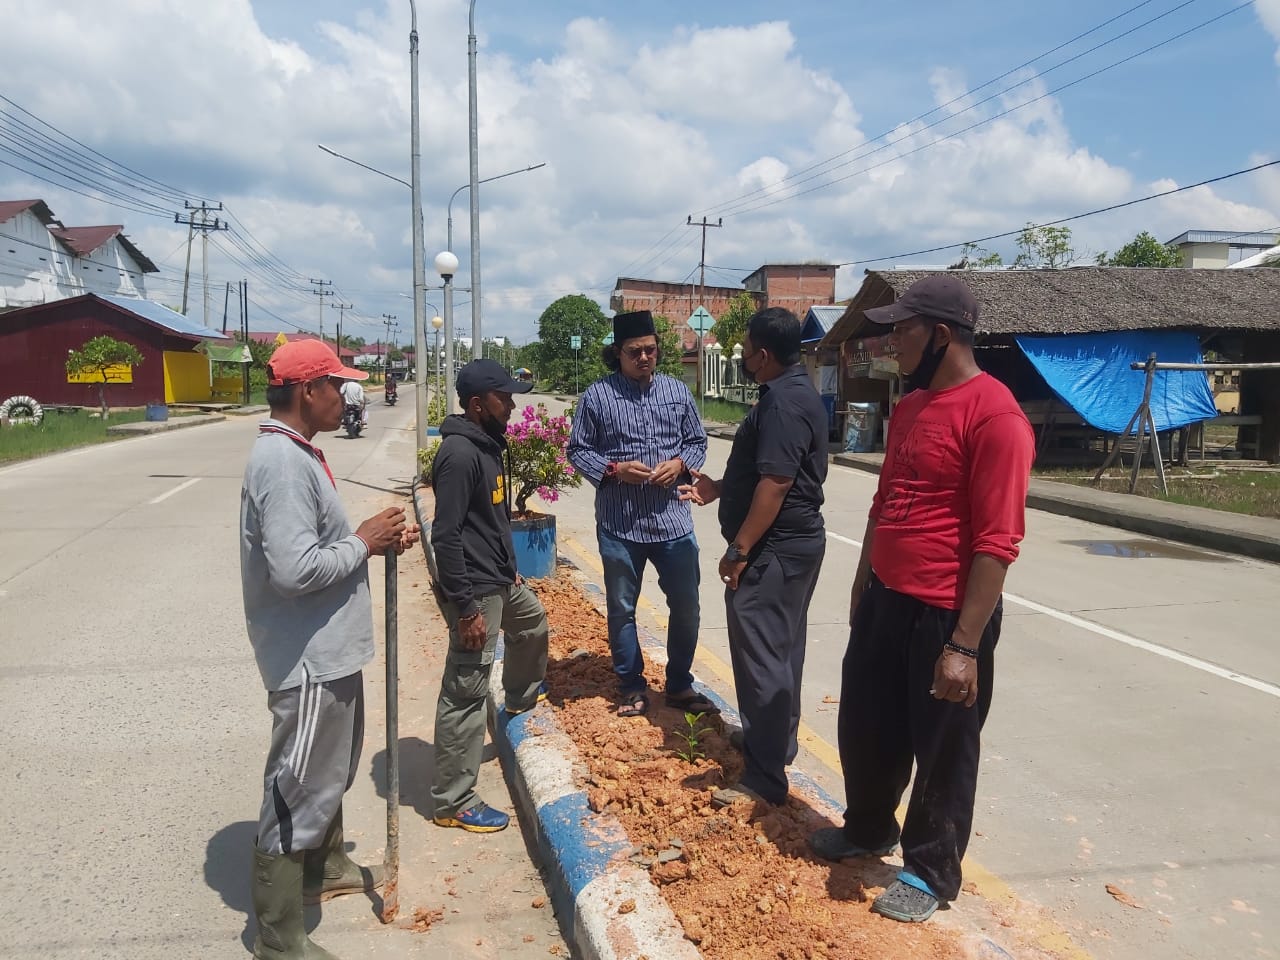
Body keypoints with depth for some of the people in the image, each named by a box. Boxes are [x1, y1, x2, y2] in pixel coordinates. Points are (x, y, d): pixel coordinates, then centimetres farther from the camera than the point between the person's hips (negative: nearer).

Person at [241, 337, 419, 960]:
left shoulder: (298, 453, 10)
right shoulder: (283, 462, -23)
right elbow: (295, 568, -31)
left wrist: (376, 538, 3)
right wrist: (364, 542, -17)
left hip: (328, 649, 11)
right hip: (308, 659, -11)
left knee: (331, 770, 27)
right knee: (298, 791, 2)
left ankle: (327, 867, 48)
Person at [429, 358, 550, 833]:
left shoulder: (487, 444, 9)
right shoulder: (460, 454, -22)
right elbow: (446, 537, -25)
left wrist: (509, 568, 24)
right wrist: (466, 608, -26)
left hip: (500, 580, 11)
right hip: (475, 590, -11)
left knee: (532, 619, 34)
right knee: (465, 694, -4)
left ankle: (522, 696, 61)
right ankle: (452, 802, 6)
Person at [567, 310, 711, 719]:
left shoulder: (677, 391, 6)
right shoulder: (597, 395, -4)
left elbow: (697, 441, 11)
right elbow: (577, 450, 0)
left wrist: (680, 463, -9)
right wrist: (614, 470, -16)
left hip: (673, 519, 3)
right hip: (619, 524, -2)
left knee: (686, 606, 9)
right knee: (622, 610, 10)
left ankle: (680, 685, 27)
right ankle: (632, 687, 28)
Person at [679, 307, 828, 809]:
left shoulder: (783, 403, -21)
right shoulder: (794, 392, 13)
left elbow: (775, 483, -26)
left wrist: (740, 550, -22)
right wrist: (719, 489, 19)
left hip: (773, 550, -11)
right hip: (791, 544, 11)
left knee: (761, 656, -7)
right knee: (779, 650, 20)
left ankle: (765, 778, -1)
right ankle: (774, 741, 34)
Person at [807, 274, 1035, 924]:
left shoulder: (994, 415, -19)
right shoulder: (910, 405, 9)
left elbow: (996, 543, -22)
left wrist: (965, 644, -22)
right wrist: (862, 588, 21)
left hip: (946, 614, -8)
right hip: (884, 599, 8)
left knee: (941, 751, 11)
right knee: (866, 728, 22)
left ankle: (931, 872, 31)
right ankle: (868, 829, 46)